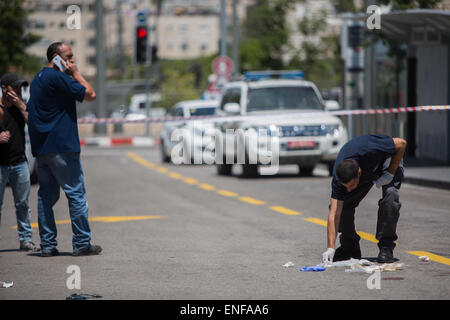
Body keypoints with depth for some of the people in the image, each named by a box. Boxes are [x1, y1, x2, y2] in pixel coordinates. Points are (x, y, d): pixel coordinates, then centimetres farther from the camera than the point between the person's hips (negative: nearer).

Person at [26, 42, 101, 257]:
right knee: (76, 194, -3)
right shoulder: (58, 78, -13)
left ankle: (47, 245, 8)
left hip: (41, 148, 9)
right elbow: (90, 94, -12)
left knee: (46, 195, 9)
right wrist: (75, 73, -2)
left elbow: (30, 112, 23)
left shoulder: (37, 79, 17)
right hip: (61, 146, -9)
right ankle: (81, 243, -2)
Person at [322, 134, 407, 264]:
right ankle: (350, 247, 6)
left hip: (389, 161, -3)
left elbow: (401, 144, -28)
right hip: (367, 170, 3)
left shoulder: (369, 151, -44)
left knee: (390, 195, -29)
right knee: (343, 204, -15)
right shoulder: (338, 177, -34)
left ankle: (386, 247, -16)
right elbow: (334, 213, -34)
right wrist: (330, 248, -41)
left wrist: (390, 174, -28)